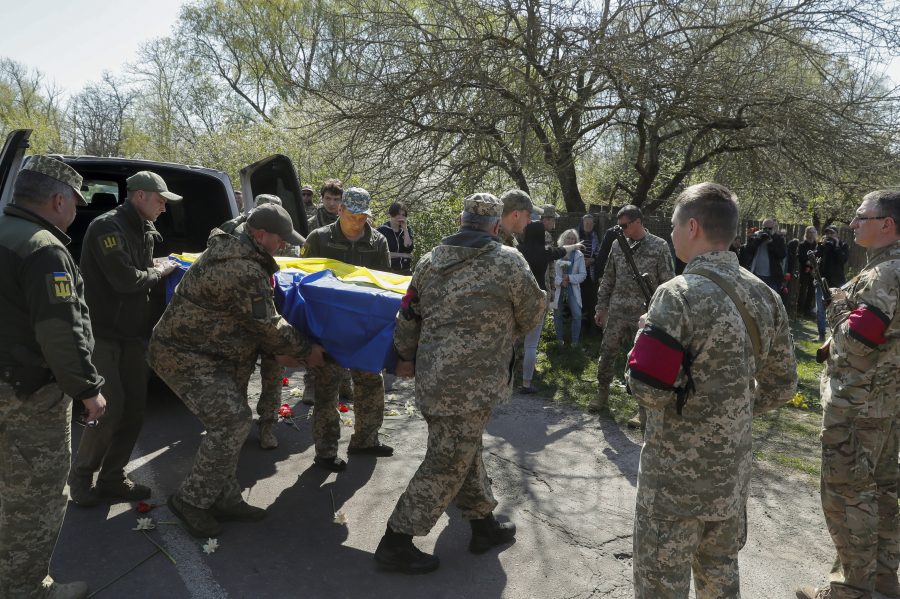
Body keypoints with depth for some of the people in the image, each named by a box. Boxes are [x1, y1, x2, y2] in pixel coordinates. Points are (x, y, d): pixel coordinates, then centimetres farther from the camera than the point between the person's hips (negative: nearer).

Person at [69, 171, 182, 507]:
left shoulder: (142, 232, 14)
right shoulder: (108, 227, -15)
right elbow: (126, 280, -24)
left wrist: (166, 267, 3)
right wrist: (159, 271, -9)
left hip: (129, 334, 9)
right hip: (101, 333, -9)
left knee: (134, 407, 8)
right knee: (111, 407, -9)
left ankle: (112, 478, 20)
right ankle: (81, 475, 14)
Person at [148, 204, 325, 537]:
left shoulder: (231, 250, 8)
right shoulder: (244, 272, -27)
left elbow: (255, 320, 13)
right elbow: (267, 325, -20)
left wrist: (280, 351, 10)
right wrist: (306, 351, -6)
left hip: (205, 351, 11)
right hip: (183, 356, -11)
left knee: (231, 421, 12)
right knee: (232, 421, -13)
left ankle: (225, 499, 22)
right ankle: (190, 500, 2)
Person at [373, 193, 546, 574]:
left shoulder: (430, 261, 7)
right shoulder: (508, 263, -8)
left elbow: (408, 316, 13)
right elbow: (532, 315, 5)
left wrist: (406, 356, 27)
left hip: (432, 374, 7)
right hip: (471, 382, -7)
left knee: (467, 450, 21)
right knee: (447, 464, 3)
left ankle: (483, 524, 36)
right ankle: (396, 542, 12)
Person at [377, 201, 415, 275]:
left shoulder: (406, 230, 12)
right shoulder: (382, 230, 0)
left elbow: (409, 249, -3)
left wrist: (405, 229, -7)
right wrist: (402, 255, -4)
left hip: (405, 270, 3)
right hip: (388, 270, -3)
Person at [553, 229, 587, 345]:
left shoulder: (579, 255, 2)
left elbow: (583, 274, 0)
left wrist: (569, 278, -12)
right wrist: (560, 281, -18)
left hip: (572, 289, 1)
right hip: (557, 288, 0)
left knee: (577, 315, -10)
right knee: (557, 315, 9)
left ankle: (575, 341, 4)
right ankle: (559, 339, 25)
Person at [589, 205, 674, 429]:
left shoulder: (659, 247, -3)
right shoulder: (618, 245, 8)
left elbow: (667, 282, -3)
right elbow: (608, 279, 14)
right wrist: (601, 307, 11)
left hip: (645, 315, -4)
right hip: (617, 313, 4)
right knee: (607, 354, 9)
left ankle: (644, 408, 13)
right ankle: (602, 392, 30)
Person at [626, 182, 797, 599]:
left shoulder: (680, 294, -22)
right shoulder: (764, 296, 1)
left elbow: (648, 389, -26)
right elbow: (780, 386, 8)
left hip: (676, 475, -7)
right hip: (733, 470, 7)